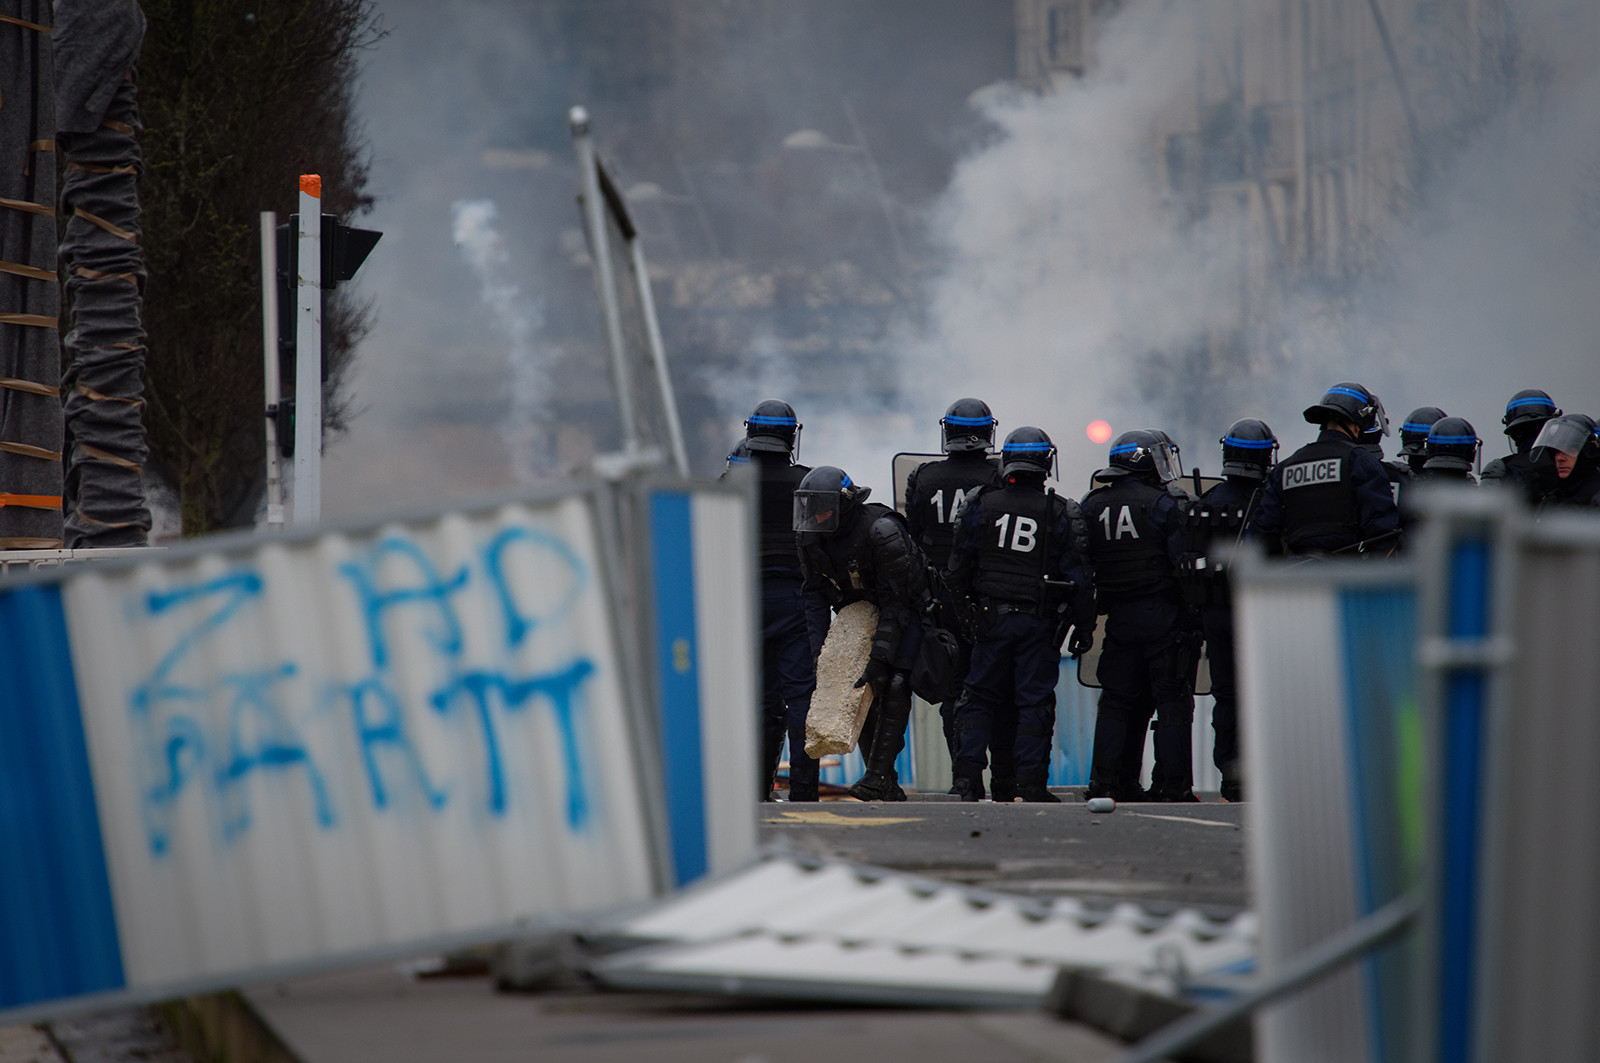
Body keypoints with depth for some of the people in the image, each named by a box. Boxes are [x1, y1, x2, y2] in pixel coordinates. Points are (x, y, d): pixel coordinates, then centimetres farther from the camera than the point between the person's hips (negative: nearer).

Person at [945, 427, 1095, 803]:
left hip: (991, 616, 1)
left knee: (980, 697, 9)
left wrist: (962, 610, 15)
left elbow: (958, 568, 3)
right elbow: (1079, 576, -4)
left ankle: (968, 775, 0)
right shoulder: (1062, 514, -5)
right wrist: (1084, 627, 3)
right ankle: (1030, 783, 0)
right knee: (1034, 701, 3)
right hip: (1040, 623, -1)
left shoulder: (980, 506, -1)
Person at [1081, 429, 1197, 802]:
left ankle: (1107, 782, 7)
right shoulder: (1161, 505, -9)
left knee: (1117, 702, 11)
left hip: (1118, 617, 5)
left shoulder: (1092, 508, 8)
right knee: (1172, 701, 0)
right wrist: (1193, 616, -2)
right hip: (1163, 616, -5)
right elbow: (1183, 562, -10)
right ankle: (1172, 784, -3)